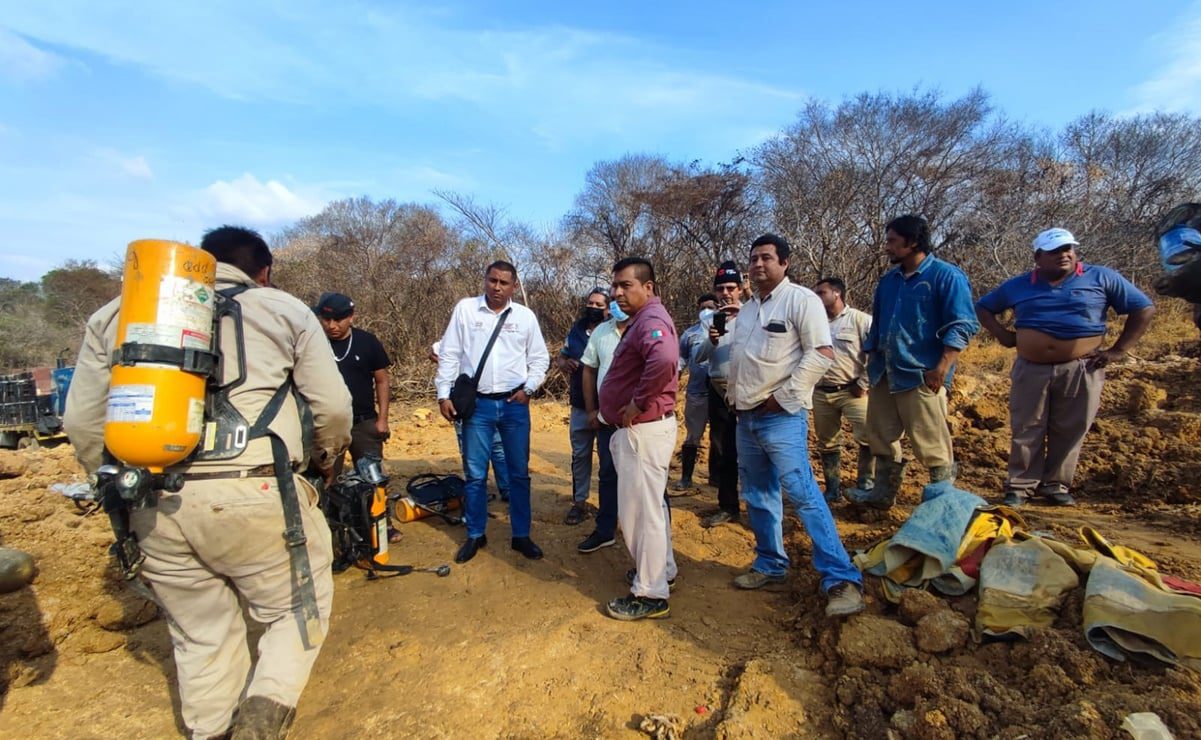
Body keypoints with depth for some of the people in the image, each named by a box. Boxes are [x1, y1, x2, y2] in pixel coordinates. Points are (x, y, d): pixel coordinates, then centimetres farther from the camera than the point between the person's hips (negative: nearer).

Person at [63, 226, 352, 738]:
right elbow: (332, 406, 3)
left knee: (201, 636, 22)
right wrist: (327, 456, 21)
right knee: (298, 608, 16)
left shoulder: (116, 313, 18)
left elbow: (83, 421, 13)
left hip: (152, 503, 4)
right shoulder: (284, 309, 8)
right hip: (252, 493, -4)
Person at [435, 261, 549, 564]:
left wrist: (528, 388, -4)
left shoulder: (525, 316, 3)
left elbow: (540, 358, 9)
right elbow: (449, 354, 2)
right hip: (477, 404, -1)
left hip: (515, 404, 1)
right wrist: (444, 393, -3)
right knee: (475, 474, 8)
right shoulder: (465, 309, 1)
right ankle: (475, 535, 26)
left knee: (519, 473, 9)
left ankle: (521, 535, 23)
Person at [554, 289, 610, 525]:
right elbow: (559, 357, 16)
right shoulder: (575, 331, 8)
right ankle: (579, 502, 26)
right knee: (580, 455, 13)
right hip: (580, 407, 4)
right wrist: (563, 363, -6)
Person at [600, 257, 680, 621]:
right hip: (638, 427, 11)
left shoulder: (651, 320, -18)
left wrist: (638, 403, -27)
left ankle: (651, 595, 14)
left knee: (639, 509, -1)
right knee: (649, 504, 22)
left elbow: (664, 360, -39)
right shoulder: (641, 320, 15)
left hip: (643, 428, -11)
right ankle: (662, 570, 39)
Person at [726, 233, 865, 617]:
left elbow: (821, 354, -16)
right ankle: (770, 565, 27)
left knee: (804, 495, -13)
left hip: (781, 417, -8)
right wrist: (734, 393, 11)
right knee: (758, 496, 14)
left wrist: (784, 396, -16)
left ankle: (841, 579, -4)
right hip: (746, 416, 8)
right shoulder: (747, 309, 17)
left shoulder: (800, 299, -7)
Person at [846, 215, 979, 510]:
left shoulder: (946, 275, -6)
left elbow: (962, 326, -11)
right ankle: (883, 492, 25)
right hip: (883, 375, 7)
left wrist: (942, 367, -20)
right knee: (881, 437, 12)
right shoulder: (888, 280, 14)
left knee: (931, 443, 1)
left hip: (921, 375, -7)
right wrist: (871, 362, 16)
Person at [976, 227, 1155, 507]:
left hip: (1080, 371, 0)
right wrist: (1001, 334, 2)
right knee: (1027, 431, 5)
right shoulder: (1018, 285, 7)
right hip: (1031, 370, 1)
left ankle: (1056, 484, 22)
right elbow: (982, 307, 18)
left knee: (1069, 432, 7)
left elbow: (1143, 309, 6)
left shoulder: (1101, 278, 4)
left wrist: (1117, 350, -1)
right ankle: (1020, 486, 14)